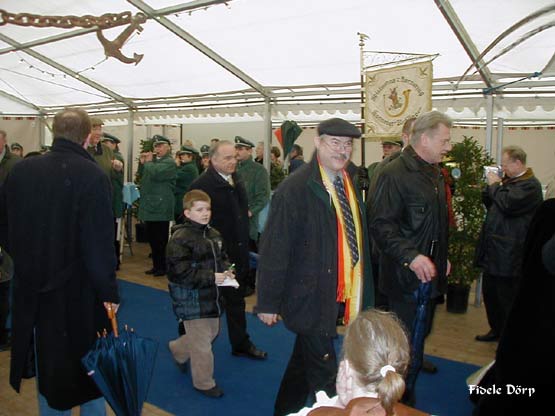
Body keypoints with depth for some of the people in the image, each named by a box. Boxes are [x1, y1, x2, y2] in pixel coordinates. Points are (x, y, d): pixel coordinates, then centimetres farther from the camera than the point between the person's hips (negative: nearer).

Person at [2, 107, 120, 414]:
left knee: (47, 365, 20)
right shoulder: (92, 176, -19)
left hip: (32, 289, 5)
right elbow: (99, 242, -20)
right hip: (79, 289, -4)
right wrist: (109, 290, -12)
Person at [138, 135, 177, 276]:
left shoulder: (169, 162, -10)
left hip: (161, 207, -9)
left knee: (160, 239, -1)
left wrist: (148, 162, -9)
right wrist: (142, 162, 8)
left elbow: (156, 174, -25)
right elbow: (142, 175, 23)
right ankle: (156, 265, 24)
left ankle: (163, 267, 10)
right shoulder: (153, 160, 17)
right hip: (150, 206, 9)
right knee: (152, 238, 14)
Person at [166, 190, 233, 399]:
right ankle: (204, 383, 24)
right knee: (201, 343, 3)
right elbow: (180, 272, -25)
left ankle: (178, 350, 49)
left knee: (211, 332, 24)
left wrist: (226, 271, -4)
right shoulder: (180, 238, -21)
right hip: (191, 300, -8)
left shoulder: (214, 234, 5)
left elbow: (222, 257, 18)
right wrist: (211, 277, -26)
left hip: (211, 297, 8)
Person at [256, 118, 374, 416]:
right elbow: (274, 249, -18)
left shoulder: (349, 184, 5)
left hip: (339, 296, 8)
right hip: (310, 298, -7)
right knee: (324, 374, 4)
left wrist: (360, 292, 16)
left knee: (303, 359, 25)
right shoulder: (295, 188, -19)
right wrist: (268, 303, -14)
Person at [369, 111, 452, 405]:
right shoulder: (395, 173, -17)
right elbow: (380, 224, -23)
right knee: (406, 346, 0)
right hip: (405, 278, -9)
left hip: (429, 273, 9)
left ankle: (407, 398, 38)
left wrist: (442, 258, 19)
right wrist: (411, 256, -29)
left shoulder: (435, 173, 12)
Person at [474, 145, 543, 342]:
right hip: (493, 250, 9)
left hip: (508, 254, -9)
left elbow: (508, 204, -28)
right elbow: (488, 202, 18)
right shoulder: (509, 180, 14)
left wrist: (495, 185, -13)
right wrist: (490, 185, 1)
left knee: (507, 298, 2)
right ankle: (496, 329, 35)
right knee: (489, 292, 19)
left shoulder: (530, 184, -14)